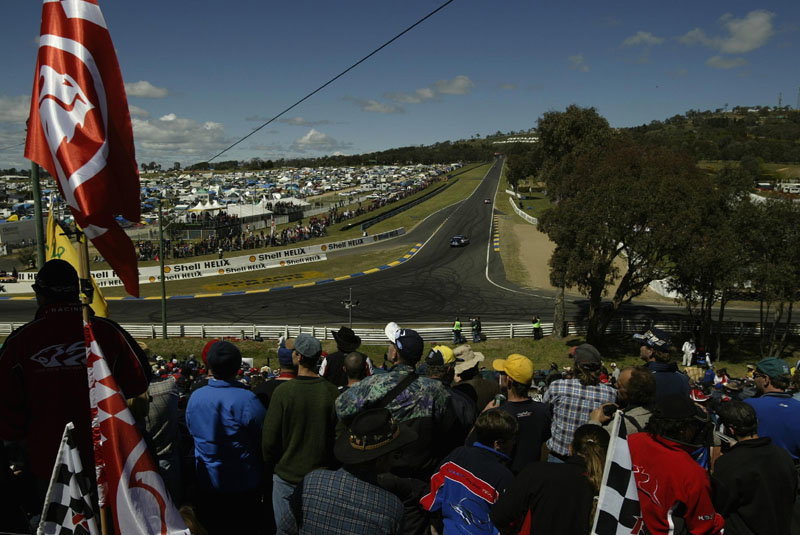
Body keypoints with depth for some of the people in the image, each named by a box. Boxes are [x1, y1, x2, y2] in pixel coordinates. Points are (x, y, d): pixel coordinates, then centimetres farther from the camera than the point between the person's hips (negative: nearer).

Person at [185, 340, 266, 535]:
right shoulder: (247, 400, -22)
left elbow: (192, 433, 7)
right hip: (243, 485, -4)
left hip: (206, 484, 4)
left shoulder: (195, 397, -7)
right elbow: (264, 443, -13)